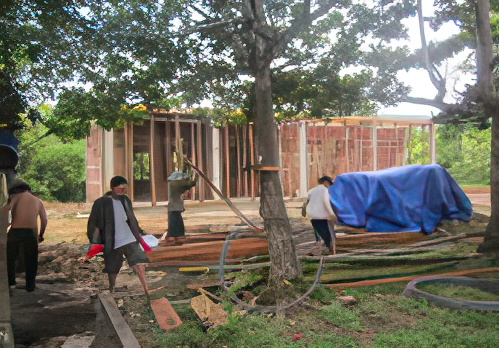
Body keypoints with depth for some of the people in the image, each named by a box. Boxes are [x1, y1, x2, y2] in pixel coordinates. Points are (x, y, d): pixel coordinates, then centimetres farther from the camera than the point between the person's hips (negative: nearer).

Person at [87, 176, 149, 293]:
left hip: (129, 239, 3)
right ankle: (111, 292, 32)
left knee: (139, 262, -8)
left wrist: (137, 233, 18)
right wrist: (95, 242, -8)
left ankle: (146, 291, -5)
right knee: (112, 270, 11)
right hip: (112, 242, -3)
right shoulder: (101, 203, -11)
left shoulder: (125, 200, 4)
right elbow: (94, 223, -6)